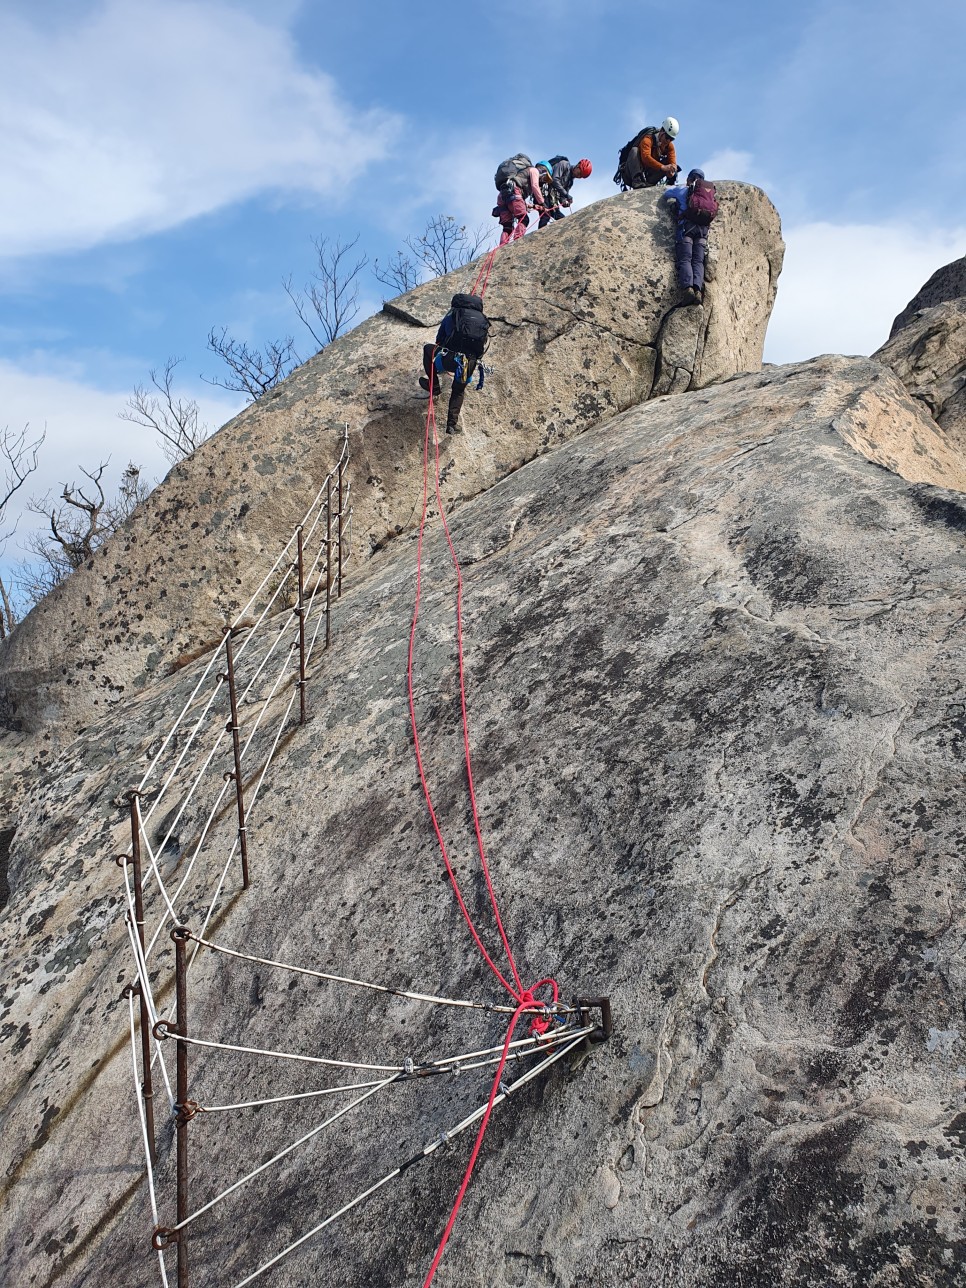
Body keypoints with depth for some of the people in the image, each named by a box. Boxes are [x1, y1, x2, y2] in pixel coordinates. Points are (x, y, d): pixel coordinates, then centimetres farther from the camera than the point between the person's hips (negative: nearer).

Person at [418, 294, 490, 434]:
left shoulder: (452, 315, 12)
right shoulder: (483, 320, 20)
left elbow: (439, 340, 21)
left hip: (450, 359, -3)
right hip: (470, 364, 3)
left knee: (428, 349, 27)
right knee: (459, 391, 31)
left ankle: (433, 387, 30)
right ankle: (452, 424, 18)